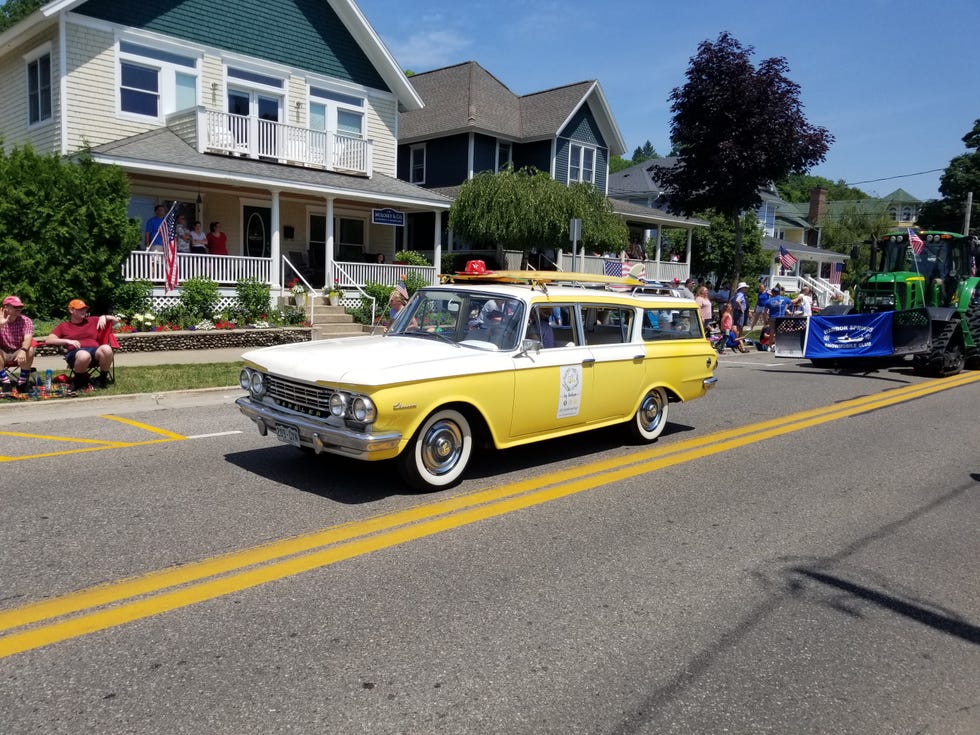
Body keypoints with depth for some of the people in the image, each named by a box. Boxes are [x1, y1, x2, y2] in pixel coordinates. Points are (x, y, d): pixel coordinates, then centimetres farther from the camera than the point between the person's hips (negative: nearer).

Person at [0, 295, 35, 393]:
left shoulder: (26, 321, -8)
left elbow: (28, 339, -25)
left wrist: (23, 351, -45)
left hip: (19, 353, 0)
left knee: (30, 350, -31)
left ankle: (22, 383, -18)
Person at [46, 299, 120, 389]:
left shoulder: (92, 321, 26)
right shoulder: (63, 326, 21)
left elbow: (116, 320, 29)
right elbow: (48, 341, 8)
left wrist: (104, 317, 8)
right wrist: (67, 341, -5)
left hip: (95, 351, 2)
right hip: (75, 353, -2)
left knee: (106, 349, -36)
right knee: (84, 355, -42)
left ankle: (102, 378, -14)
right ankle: (79, 380, -11)